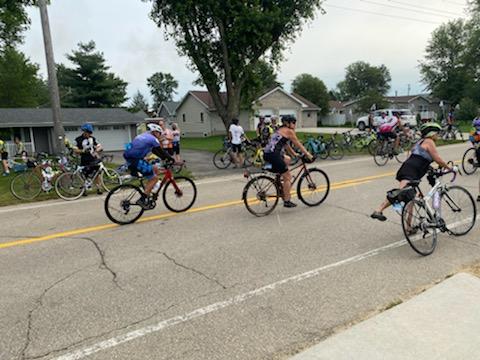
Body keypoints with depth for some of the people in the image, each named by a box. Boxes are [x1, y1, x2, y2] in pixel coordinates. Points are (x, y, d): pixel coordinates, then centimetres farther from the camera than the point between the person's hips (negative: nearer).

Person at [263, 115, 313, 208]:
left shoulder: (281, 130, 25)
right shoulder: (289, 131, -3)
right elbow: (298, 145, 0)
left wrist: (294, 154, 35)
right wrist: (308, 154, 9)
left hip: (267, 153, 10)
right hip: (273, 155, -9)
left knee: (287, 159, 32)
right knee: (288, 177, 2)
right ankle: (287, 201, 6)